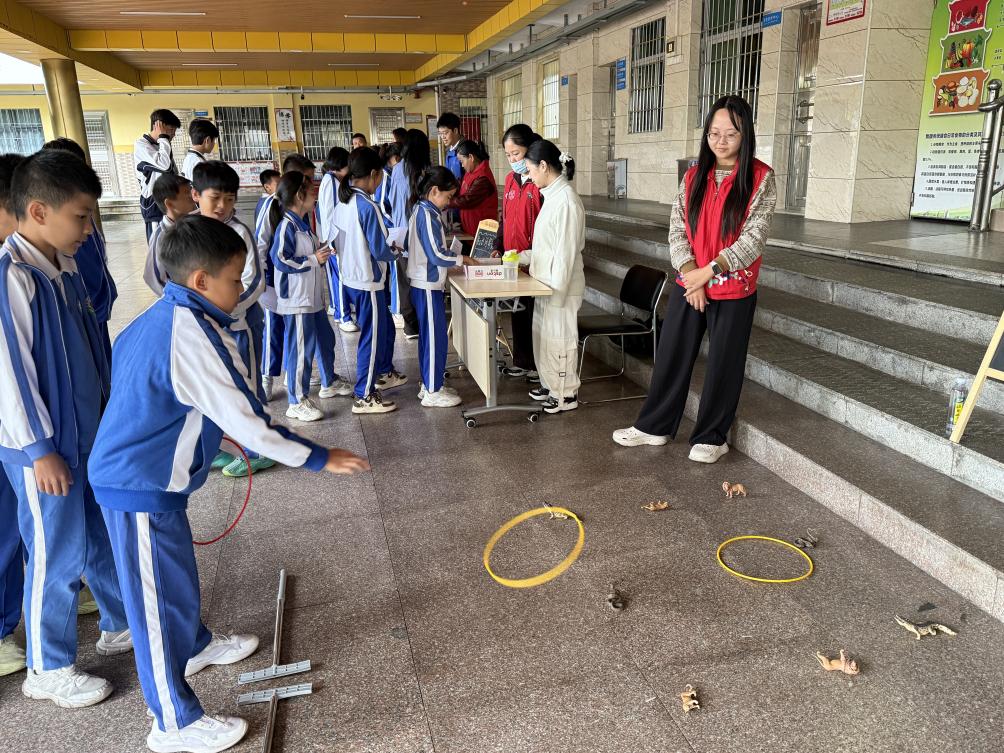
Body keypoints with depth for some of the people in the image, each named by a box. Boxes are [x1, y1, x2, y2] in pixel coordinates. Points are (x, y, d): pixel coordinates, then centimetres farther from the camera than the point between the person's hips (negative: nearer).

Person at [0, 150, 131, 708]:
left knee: (105, 536, 20)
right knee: (58, 556, 6)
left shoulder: (65, 266, 5)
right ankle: (48, 670, 25)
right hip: (46, 445, -8)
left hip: (90, 432, 8)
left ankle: (121, 625, 40)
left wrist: (110, 408, 18)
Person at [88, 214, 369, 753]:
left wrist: (218, 427, 22)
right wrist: (318, 459, -18)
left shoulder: (164, 317, 4)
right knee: (160, 597, 4)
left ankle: (194, 646, 52)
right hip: (141, 488, -10)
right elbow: (249, 422, -27)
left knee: (175, 573, 27)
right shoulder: (191, 336, -28)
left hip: (139, 473, 10)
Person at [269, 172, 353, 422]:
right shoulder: (286, 226, -18)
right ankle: (297, 403, 7)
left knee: (325, 339, 22)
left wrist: (320, 252, 10)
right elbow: (280, 260, -24)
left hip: (312, 297, 10)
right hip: (296, 300, -10)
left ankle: (330, 382, 42)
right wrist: (314, 259, -20)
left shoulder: (301, 224, 12)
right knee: (301, 349, -4)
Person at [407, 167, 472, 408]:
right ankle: (432, 392, 6)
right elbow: (437, 255, -21)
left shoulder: (421, 210, 12)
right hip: (429, 286, -10)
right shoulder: (427, 214, -18)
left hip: (426, 284, 10)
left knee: (429, 336, 16)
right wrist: (462, 259, -9)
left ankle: (429, 385, 26)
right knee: (436, 338, -2)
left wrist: (453, 254, 10)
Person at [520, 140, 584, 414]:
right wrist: (523, 256, 15)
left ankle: (567, 394, 18)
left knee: (559, 337, 3)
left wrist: (557, 289, -20)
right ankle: (551, 384, 34)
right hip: (546, 282, 9)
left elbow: (566, 251, -21)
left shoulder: (566, 200, -20)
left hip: (560, 286, -9)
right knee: (543, 334, 18)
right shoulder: (553, 195, 9)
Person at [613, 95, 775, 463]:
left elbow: (754, 238, -13)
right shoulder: (694, 176, 5)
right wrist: (690, 274, -11)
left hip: (733, 290, -3)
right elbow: (676, 229, 0)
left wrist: (708, 271, -20)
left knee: (723, 364, 7)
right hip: (687, 286, 4)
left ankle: (711, 437, 23)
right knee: (671, 356, 10)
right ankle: (655, 426, 25)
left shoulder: (761, 178, -7)